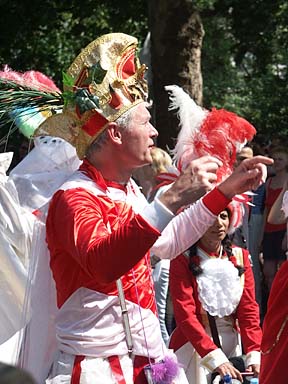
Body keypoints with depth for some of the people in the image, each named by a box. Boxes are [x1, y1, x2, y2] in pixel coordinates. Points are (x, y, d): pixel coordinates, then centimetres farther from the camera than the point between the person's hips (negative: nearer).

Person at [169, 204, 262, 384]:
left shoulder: (240, 256, 6)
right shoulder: (183, 260, -9)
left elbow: (249, 309, 0)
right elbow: (185, 314, -17)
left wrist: (254, 355, -15)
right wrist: (215, 359, -27)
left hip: (233, 344, 4)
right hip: (194, 346, -4)